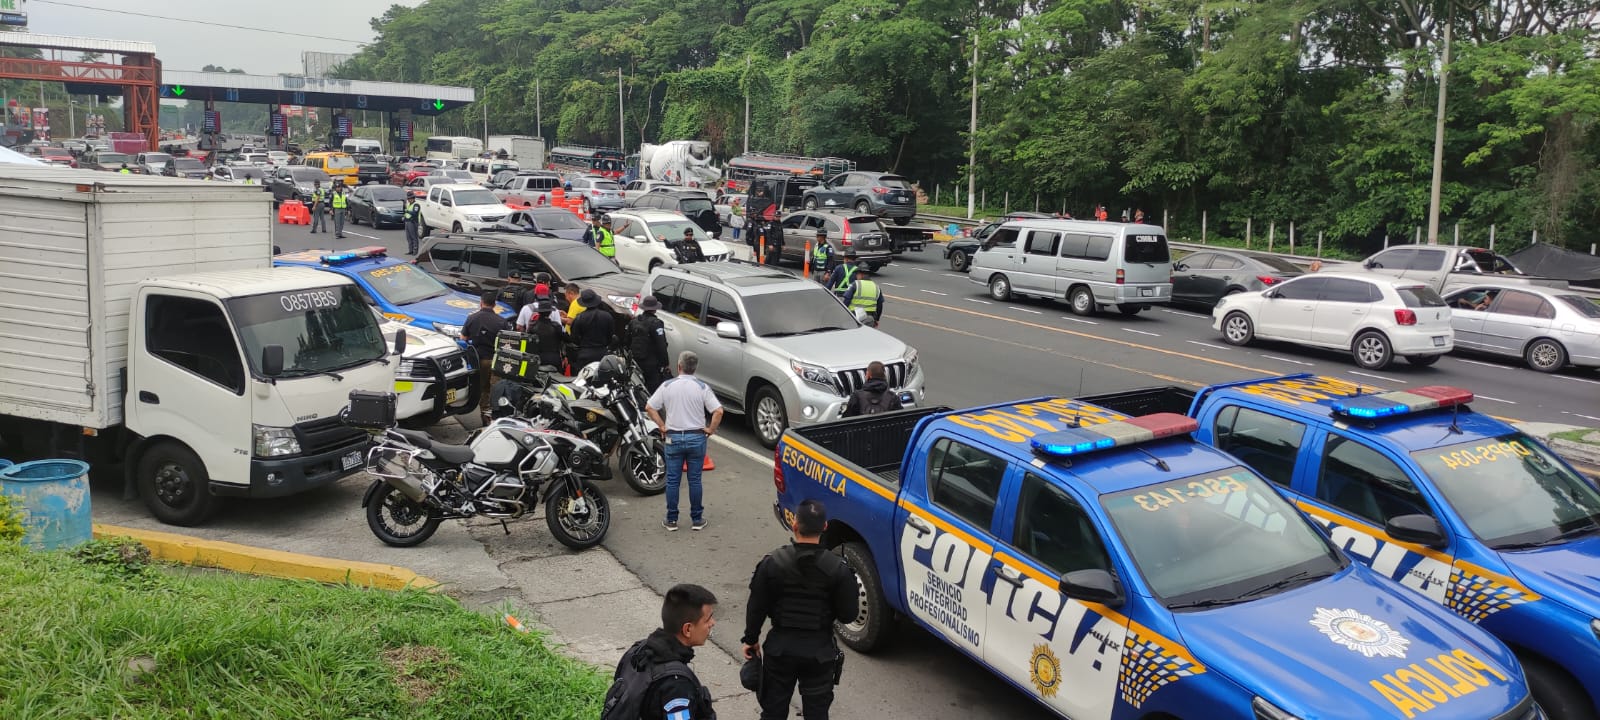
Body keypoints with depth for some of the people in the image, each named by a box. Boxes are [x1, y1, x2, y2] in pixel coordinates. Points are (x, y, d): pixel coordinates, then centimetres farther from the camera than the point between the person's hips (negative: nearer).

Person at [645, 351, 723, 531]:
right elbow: (718, 411, -14)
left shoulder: (667, 386, -3)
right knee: (695, 480, 8)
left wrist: (662, 426, 3)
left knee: (672, 480, 8)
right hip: (697, 437, 0)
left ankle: (671, 520, 13)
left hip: (673, 437, 0)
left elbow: (649, 408, -3)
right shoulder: (702, 388, -6)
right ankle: (697, 519, 14)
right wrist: (710, 429, -2)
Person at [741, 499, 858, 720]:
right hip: (819, 651, 0)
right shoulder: (838, 568, -14)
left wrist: (750, 639, 9)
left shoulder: (772, 562, -13)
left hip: (780, 647, 0)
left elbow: (756, 607, -6)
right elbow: (848, 614, -9)